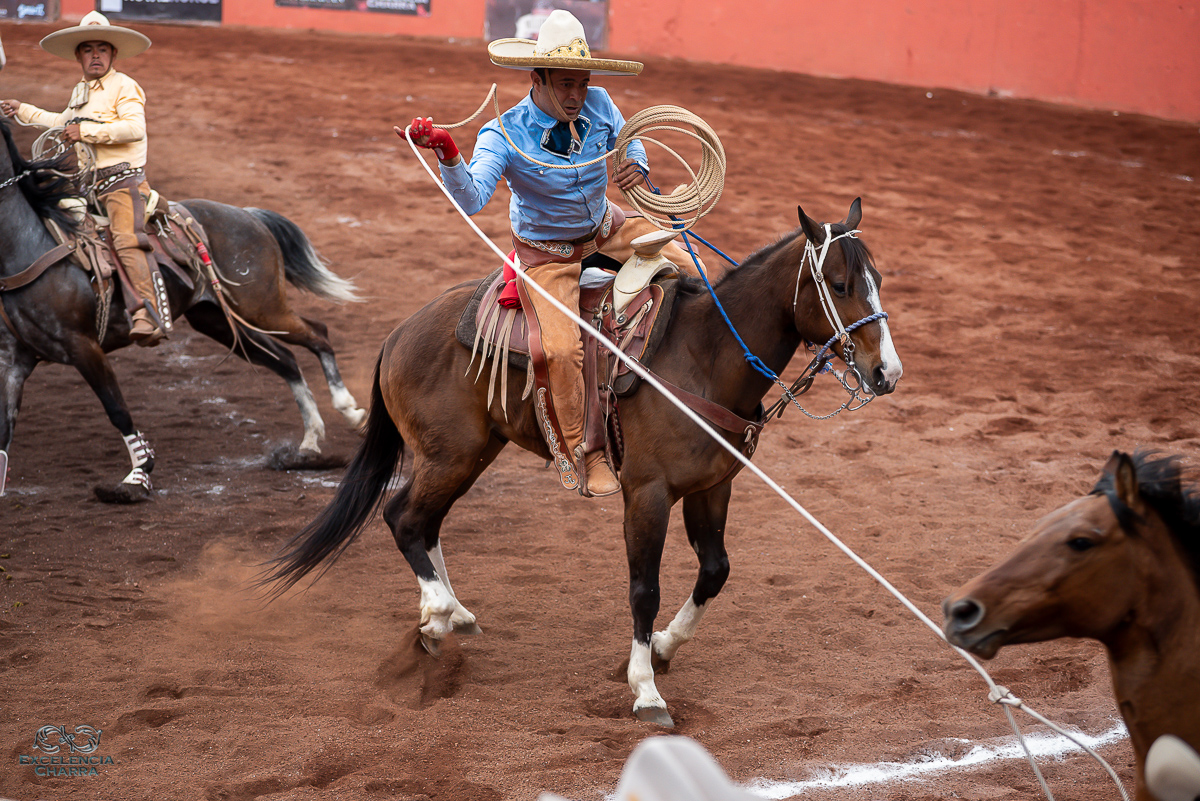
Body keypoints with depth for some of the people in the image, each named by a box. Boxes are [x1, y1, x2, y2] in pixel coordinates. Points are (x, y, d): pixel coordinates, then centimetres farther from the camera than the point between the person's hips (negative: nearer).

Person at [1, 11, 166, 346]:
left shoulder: (123, 86, -5)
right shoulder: (81, 90, 21)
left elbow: (135, 128, -21)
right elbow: (63, 122, 41)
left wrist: (87, 131, -20)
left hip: (122, 180, -9)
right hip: (87, 184, 9)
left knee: (126, 241, -27)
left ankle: (151, 316, -39)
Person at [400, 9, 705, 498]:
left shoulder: (599, 107, -11)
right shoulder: (505, 136, -24)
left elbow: (628, 143, 9)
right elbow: (472, 200, -36)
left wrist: (636, 165, -16)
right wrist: (447, 156, -55)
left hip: (605, 228, 5)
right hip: (547, 252, -5)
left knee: (689, 272, -5)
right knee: (561, 348, -25)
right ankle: (583, 452, -6)